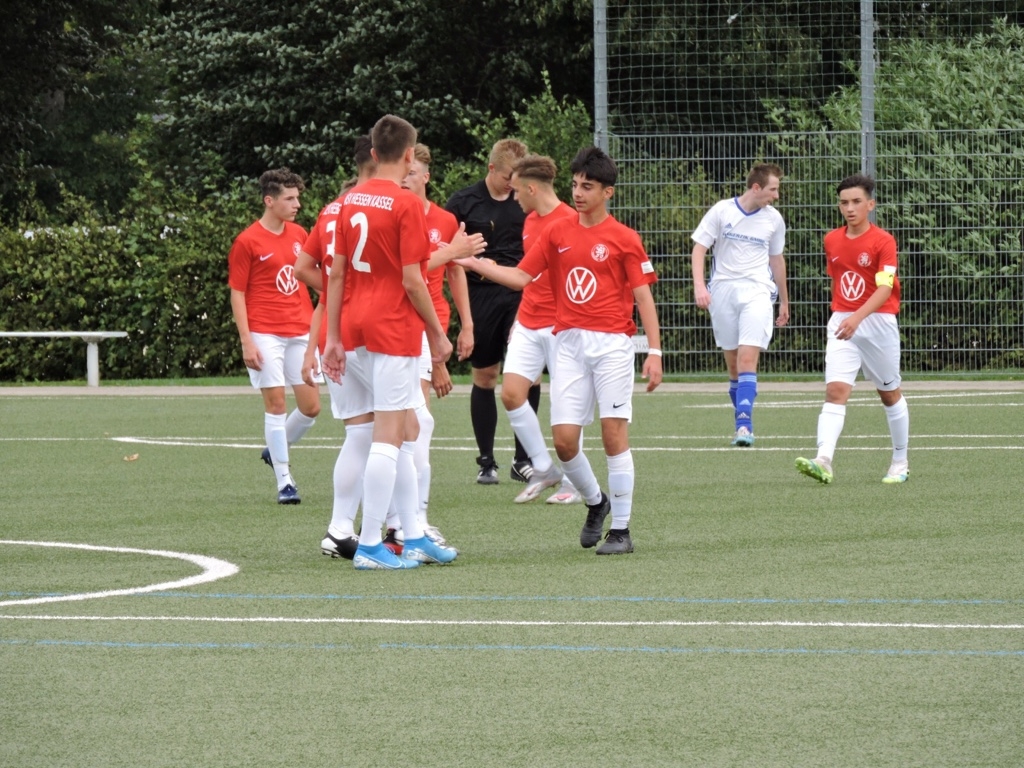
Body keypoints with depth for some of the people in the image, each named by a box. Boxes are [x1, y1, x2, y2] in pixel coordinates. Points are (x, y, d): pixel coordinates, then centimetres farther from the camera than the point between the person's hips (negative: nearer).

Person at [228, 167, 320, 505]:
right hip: (265, 334, -6)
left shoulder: (299, 235, 11)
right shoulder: (247, 242, -6)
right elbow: (237, 294, -5)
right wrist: (246, 342, -12)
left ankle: (276, 450, 28)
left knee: (311, 406, 3)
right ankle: (284, 480, 2)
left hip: (300, 333, 6)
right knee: (276, 402, -5)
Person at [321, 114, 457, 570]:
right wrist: (438, 333, -4)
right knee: (388, 435, -4)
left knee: (407, 430, 15)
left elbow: (336, 273, 9)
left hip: (357, 322, 8)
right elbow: (412, 280, -14)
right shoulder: (406, 205, -13)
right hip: (395, 327, -7)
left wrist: (334, 337, 12)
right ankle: (370, 546, -5)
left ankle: (414, 538, 18)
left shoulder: (350, 201, 8)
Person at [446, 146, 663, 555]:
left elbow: (644, 297, -2)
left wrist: (654, 352, -8)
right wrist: (476, 263, -3)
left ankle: (620, 529, 2)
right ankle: (596, 502, 24)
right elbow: (521, 276, 10)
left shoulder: (624, 240, -1)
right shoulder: (557, 233, 10)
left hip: (611, 344, -4)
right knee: (564, 439, -3)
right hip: (569, 344, 4)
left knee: (614, 434, -6)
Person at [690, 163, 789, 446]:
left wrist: (784, 301, 25)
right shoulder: (721, 211, -2)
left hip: (757, 292, 0)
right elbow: (699, 248, -1)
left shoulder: (773, 219, 6)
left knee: (747, 358, -17)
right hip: (722, 292, 0)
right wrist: (699, 285, -14)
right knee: (733, 364, 5)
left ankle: (744, 425, -25)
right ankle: (744, 423, 18)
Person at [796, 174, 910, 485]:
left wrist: (857, 317, -36)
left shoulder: (883, 241, -12)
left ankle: (900, 462, 27)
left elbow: (884, 288, -23)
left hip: (878, 322, -3)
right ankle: (823, 462, -28)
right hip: (842, 324, 3)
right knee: (835, 391, -14)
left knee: (890, 394, 12)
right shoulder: (832, 241, 5)